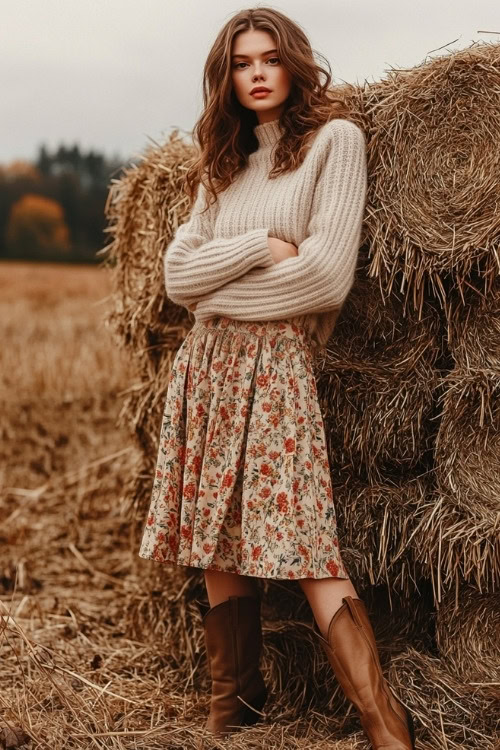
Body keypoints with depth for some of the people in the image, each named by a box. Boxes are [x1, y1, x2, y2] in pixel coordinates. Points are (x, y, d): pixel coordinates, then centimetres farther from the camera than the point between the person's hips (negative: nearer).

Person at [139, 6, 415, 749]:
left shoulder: (334, 138, -1)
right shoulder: (222, 165, 17)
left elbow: (327, 274, -11)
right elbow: (179, 274, 7)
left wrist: (220, 292, -1)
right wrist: (259, 245, -9)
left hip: (275, 364, -6)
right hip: (205, 367, 6)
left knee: (302, 547, -13)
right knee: (218, 549, 6)